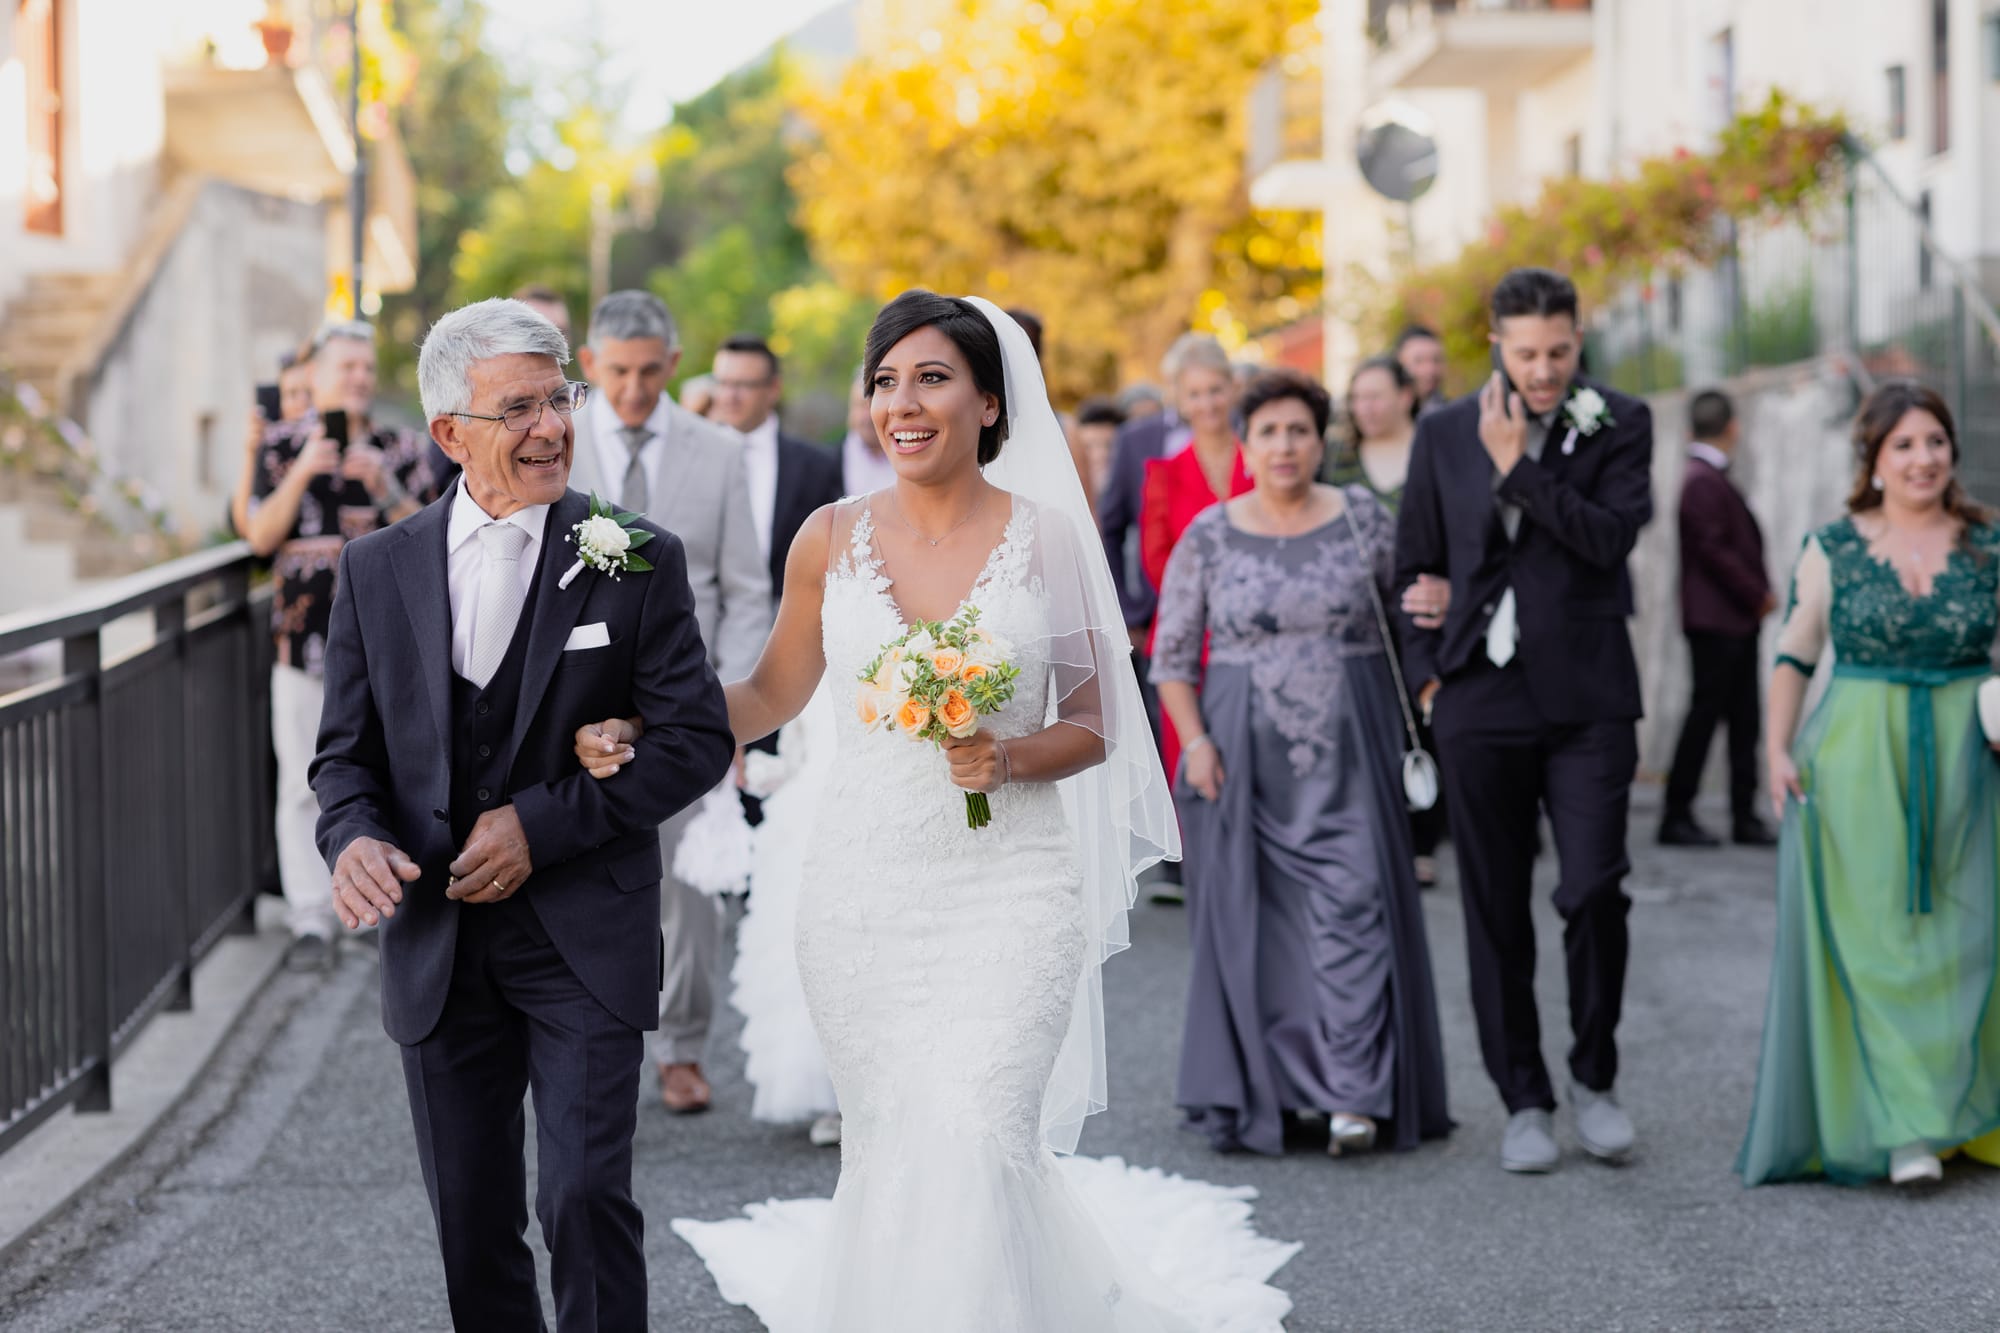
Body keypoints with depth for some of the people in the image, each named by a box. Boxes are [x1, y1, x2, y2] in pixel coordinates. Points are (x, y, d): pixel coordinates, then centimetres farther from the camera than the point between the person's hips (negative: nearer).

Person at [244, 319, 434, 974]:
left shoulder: (398, 448, 7)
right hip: (303, 638, -1)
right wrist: (301, 475, -16)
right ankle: (311, 921, 4)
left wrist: (387, 489, -16)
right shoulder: (282, 445, 5)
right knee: (302, 787, -1)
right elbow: (260, 536, -4)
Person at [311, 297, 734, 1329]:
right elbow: (347, 752, 8)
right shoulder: (376, 569, 4)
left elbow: (697, 739, -7)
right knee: (470, 1222, 12)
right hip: (436, 946, 3)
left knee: (585, 1197, -9)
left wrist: (545, 823, -15)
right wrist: (354, 838, -15)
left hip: (586, 941, -3)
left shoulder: (639, 562, -4)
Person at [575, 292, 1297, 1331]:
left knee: (975, 1145, -13)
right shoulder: (832, 538, 4)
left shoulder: (1047, 535, -1)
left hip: (1009, 886, -2)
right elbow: (772, 694, 14)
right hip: (863, 886, 2)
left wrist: (1008, 757, -17)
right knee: (883, 1154, 7)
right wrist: (636, 734, -1)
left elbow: (1093, 729, 3)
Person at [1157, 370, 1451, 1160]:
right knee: (1252, 916, 3)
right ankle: (1260, 1094, 14)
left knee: (1353, 903, -8)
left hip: (1349, 748, 0)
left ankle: (1355, 1096, -9)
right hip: (1244, 751, 1)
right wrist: (1194, 741, -6)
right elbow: (1173, 653, 5)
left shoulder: (1363, 519, 2)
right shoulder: (1209, 536, 2)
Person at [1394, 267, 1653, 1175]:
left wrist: (1518, 468, -14)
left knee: (1595, 892, -10)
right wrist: (1427, 674, 3)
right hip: (1479, 701, 2)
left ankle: (1593, 1077, 11)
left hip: (1587, 700, -2)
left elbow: (1612, 536, -13)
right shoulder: (1444, 434, 7)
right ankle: (1524, 1100, 16)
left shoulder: (1619, 425, 2)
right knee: (1496, 912, 5)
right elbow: (1415, 565, 12)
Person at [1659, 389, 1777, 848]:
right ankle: (1677, 816, -2)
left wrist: (1759, 595, 8)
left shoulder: (1713, 479, 17)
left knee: (1743, 719, 10)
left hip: (1736, 620, 10)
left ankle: (1745, 816, 13)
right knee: (1705, 712, -6)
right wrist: (1759, 595, -12)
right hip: (1716, 620, -10)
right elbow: (1712, 550, -19)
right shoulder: (1703, 481, -14)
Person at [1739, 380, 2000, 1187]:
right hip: (1855, 766, -1)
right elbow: (1793, 656, 6)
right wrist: (1777, 747, -3)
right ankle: (1902, 1129, -3)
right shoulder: (1833, 550, 2)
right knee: (1870, 940, -5)